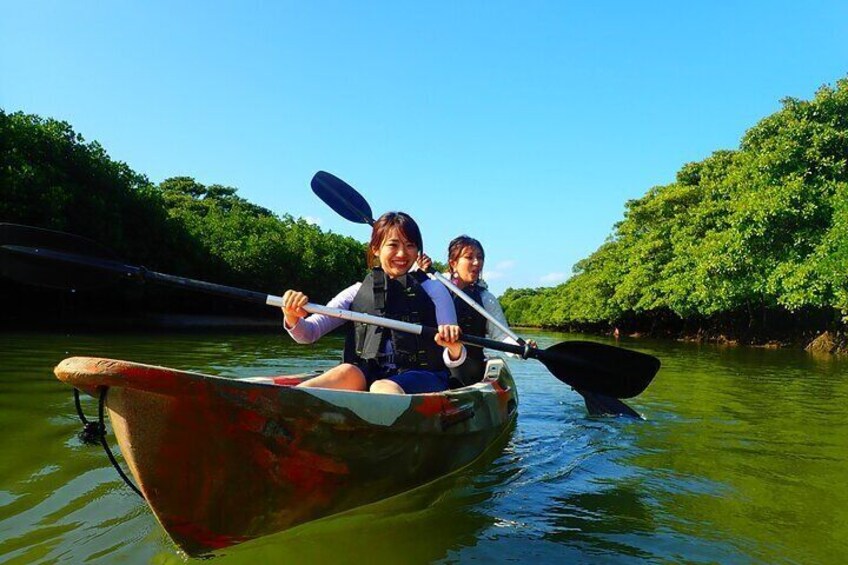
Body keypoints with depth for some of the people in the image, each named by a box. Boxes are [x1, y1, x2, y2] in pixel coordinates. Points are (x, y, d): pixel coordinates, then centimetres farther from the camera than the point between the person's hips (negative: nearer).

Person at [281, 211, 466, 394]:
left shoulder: (433, 290, 8)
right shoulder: (358, 292, 14)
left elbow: (452, 361, 4)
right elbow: (308, 333, 6)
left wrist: (454, 348, -21)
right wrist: (292, 317, -17)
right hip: (366, 377, 2)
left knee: (383, 388, -35)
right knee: (347, 372, -32)